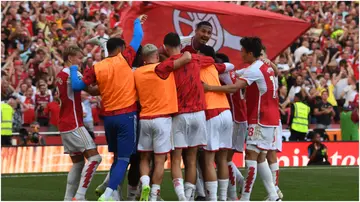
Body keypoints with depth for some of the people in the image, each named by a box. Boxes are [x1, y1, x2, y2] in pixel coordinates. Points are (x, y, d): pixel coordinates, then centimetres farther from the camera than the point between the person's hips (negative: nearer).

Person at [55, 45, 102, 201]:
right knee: (94, 157, -11)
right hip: (74, 124, -10)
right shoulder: (72, 73, -11)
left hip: (65, 124, 10)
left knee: (78, 161, 12)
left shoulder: (60, 75, 17)